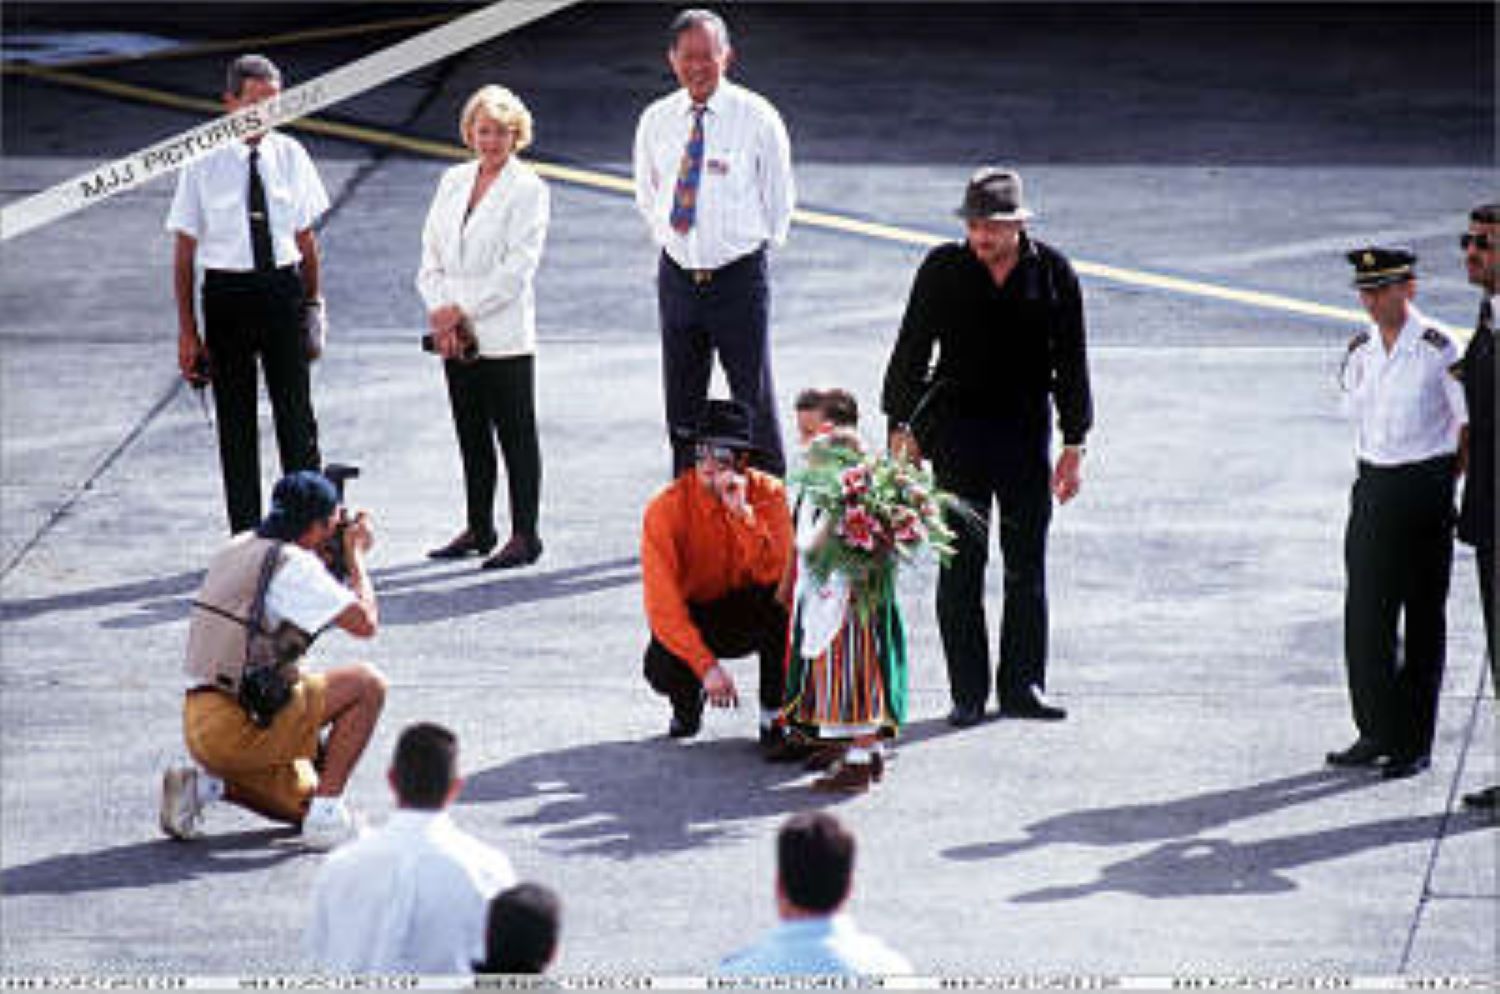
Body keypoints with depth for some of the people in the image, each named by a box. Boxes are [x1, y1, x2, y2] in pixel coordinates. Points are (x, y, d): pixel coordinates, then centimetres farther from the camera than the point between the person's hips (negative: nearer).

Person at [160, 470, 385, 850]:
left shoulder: (238, 548, 14)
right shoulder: (292, 564, -14)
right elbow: (365, 623, -16)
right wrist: (356, 555, -1)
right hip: (240, 726, -9)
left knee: (303, 802, 24)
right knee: (368, 685, -4)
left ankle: (204, 784, 6)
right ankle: (327, 813, -5)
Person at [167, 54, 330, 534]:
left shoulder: (289, 155, 2)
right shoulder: (203, 164, -5)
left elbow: (306, 237, 10)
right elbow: (185, 251, -2)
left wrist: (313, 304, 6)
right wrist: (187, 330, -6)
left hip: (283, 288, 1)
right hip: (227, 292, -1)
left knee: (297, 415, 1)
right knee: (235, 422, 6)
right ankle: (246, 536, 14)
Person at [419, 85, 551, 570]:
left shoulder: (528, 190, -5)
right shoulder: (453, 181, 13)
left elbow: (517, 267, -13)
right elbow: (432, 256, 11)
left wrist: (460, 310, -14)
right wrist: (441, 317, -3)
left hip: (504, 336, -6)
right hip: (454, 336, 6)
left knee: (516, 435, -3)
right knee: (471, 435, 11)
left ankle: (524, 535, -1)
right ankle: (479, 529, 20)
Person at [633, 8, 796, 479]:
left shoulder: (756, 117, -8)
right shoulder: (656, 121, 3)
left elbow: (778, 198, 3)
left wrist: (754, 244, 5)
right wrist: (667, 237, 11)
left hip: (738, 276, -4)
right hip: (677, 275, 4)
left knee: (755, 404, -2)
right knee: (682, 404, 12)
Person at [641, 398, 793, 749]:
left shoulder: (768, 493, -16)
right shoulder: (666, 508, -20)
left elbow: (775, 573, -29)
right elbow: (663, 604, -24)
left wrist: (742, 513, -38)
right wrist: (706, 666, -34)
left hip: (750, 615, 0)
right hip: (693, 618, 0)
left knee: (781, 598, -34)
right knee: (662, 671, -32)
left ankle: (774, 716, -17)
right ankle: (688, 698, 10)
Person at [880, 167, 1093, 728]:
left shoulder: (1052, 273, 0)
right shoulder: (943, 269, -2)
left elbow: (1071, 365, 5)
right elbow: (911, 350, 4)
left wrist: (1073, 445, 3)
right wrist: (901, 427, -1)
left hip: (1026, 434, 1)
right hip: (958, 433, -1)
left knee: (1028, 565, 4)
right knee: (961, 565, -1)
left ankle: (1021, 686, 13)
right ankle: (968, 693, 4)